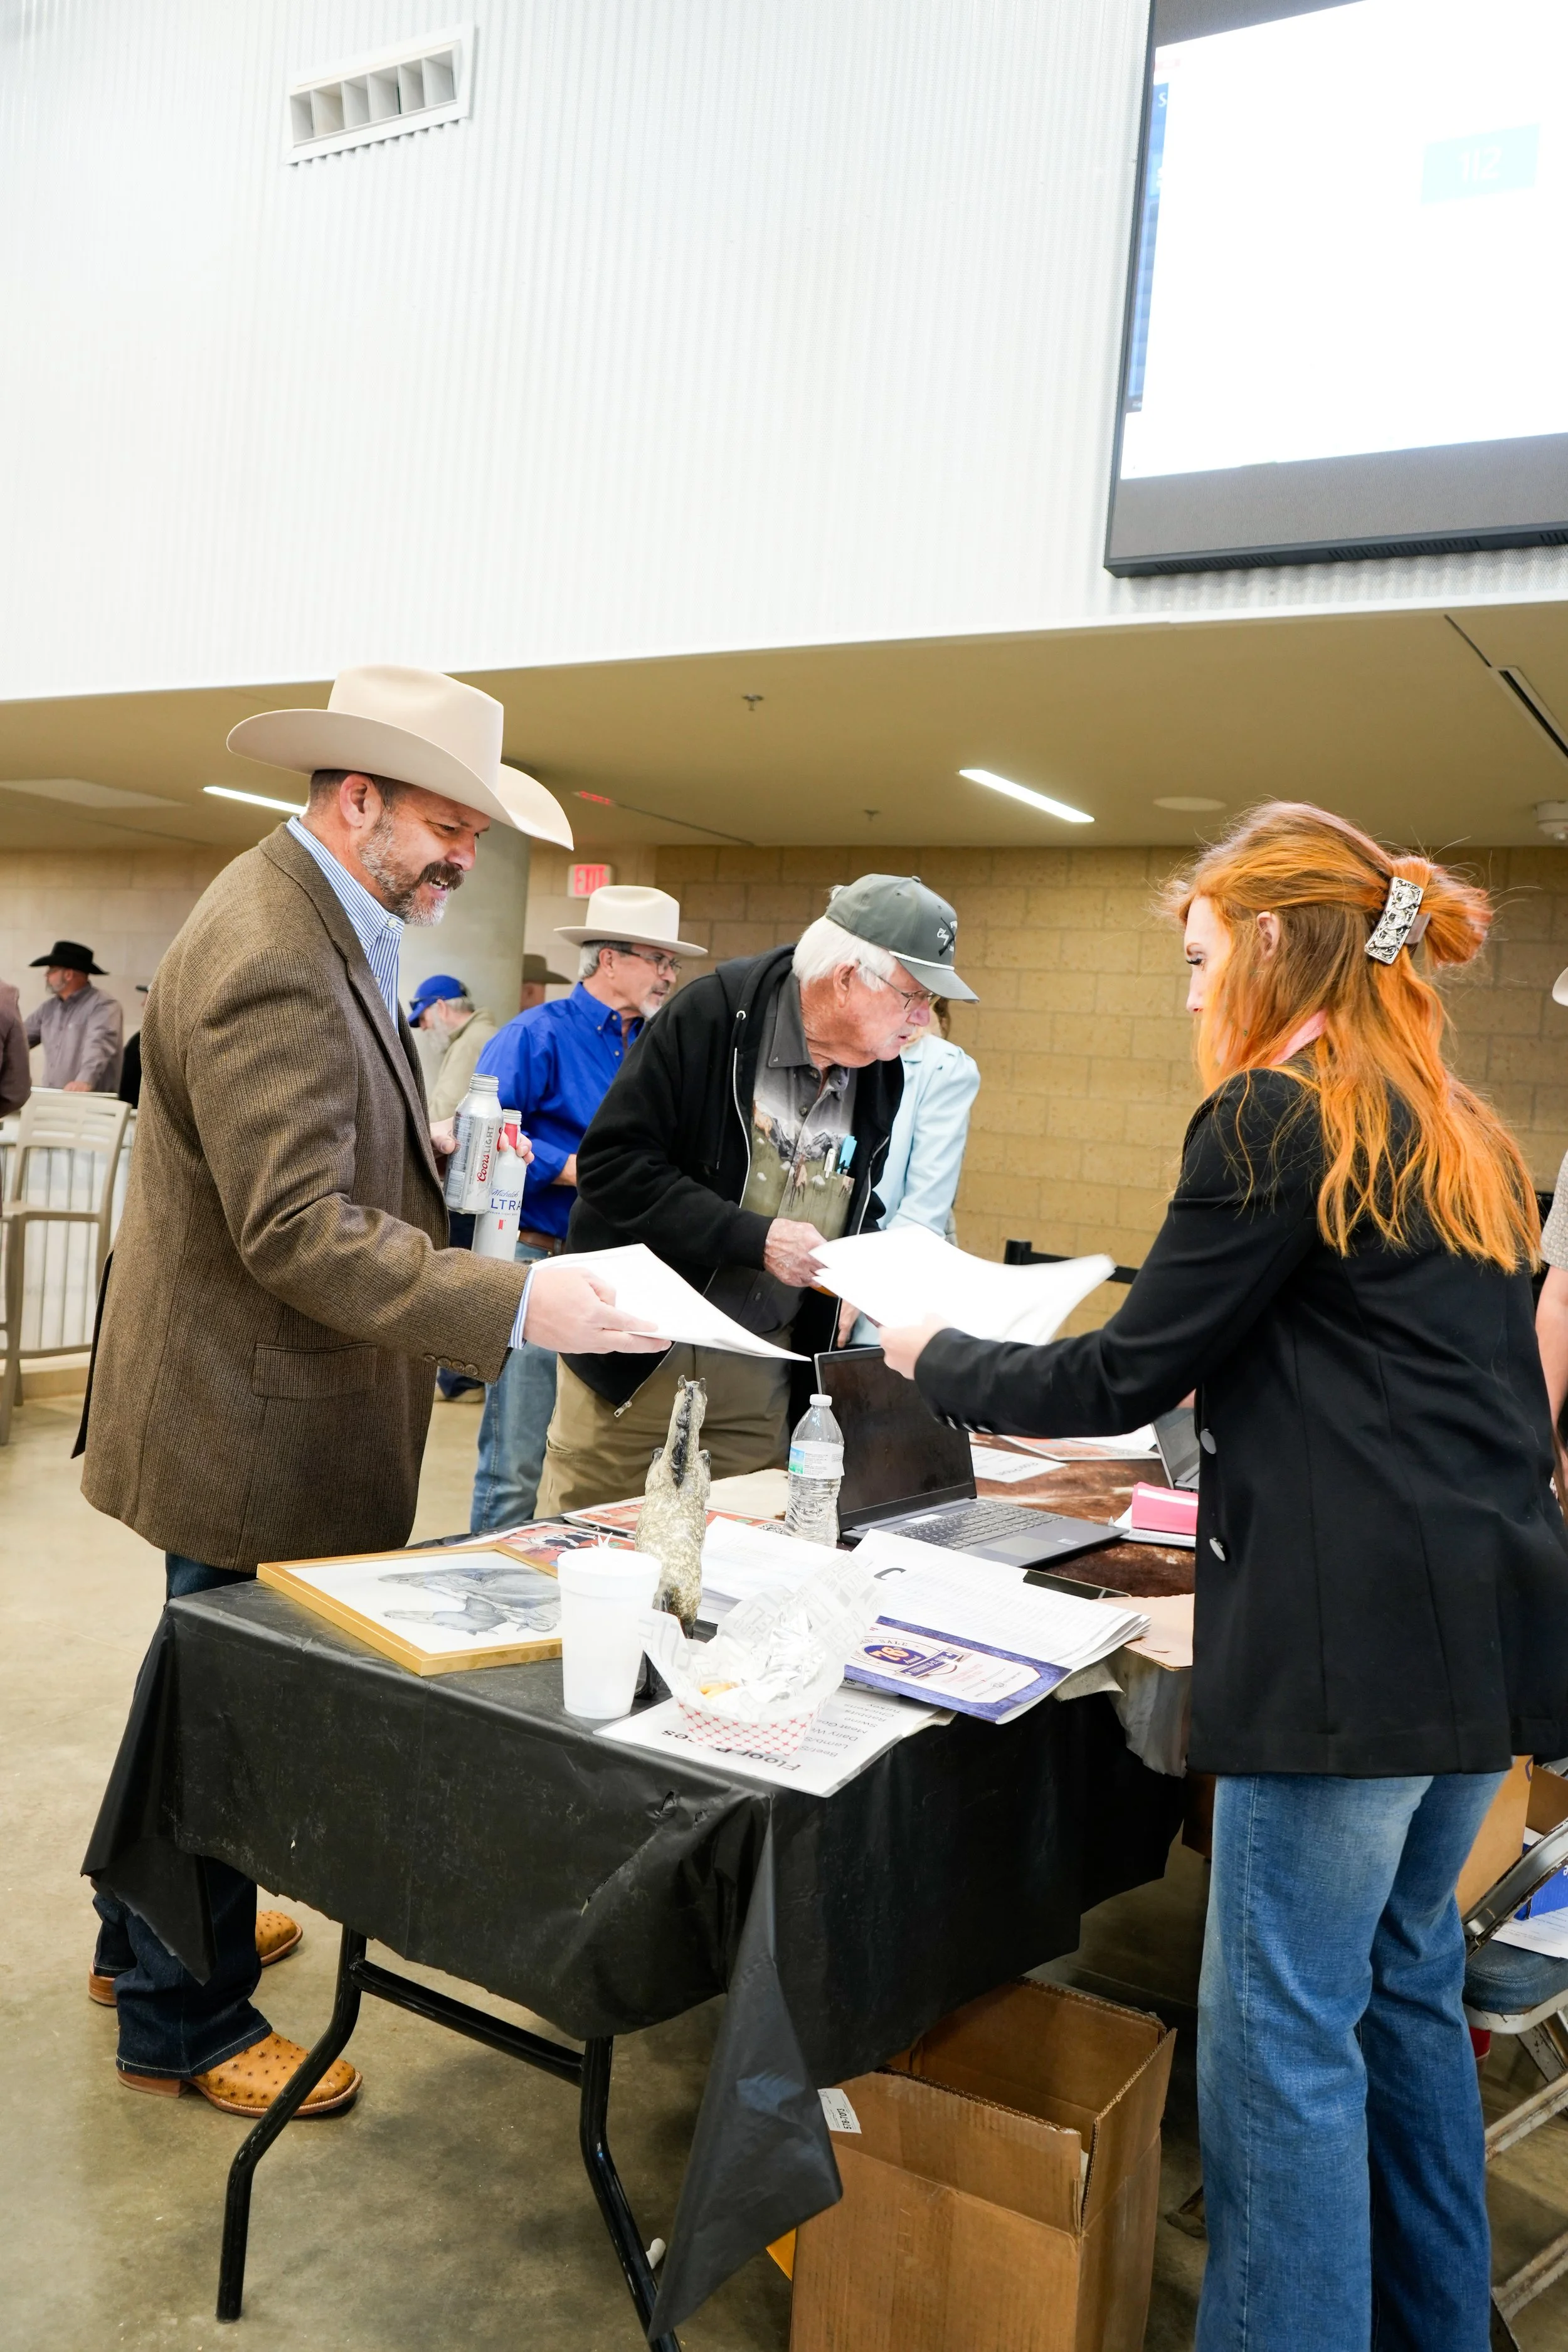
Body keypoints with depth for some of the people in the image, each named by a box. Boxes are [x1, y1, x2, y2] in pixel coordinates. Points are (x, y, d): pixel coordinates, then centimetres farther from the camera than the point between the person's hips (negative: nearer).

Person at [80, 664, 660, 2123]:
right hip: (251, 1419, -11)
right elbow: (298, 1231, -31)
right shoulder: (271, 961, -26)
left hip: (257, 1405, 11)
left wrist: (434, 1156, 9)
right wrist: (513, 1305, -33)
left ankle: (147, 1932, 47)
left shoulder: (319, 922, 9)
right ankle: (185, 2020, 28)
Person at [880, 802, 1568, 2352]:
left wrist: (939, 1361, 5)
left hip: (1351, 1640, -9)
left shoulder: (1272, 1121, -12)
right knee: (1403, 1978, 22)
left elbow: (1126, 1373, -10)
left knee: (1282, 2030, 2)